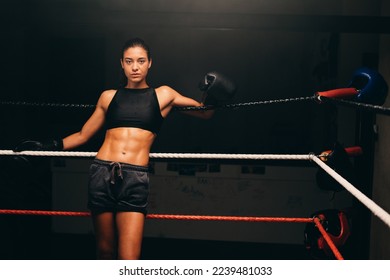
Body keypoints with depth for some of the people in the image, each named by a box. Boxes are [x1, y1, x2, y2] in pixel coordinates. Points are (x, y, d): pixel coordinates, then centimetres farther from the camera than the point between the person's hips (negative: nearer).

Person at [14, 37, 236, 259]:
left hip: (135, 179, -2)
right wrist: (46, 147, 14)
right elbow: (83, 135, 21)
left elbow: (206, 113, 16)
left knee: (129, 260, -11)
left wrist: (210, 97, -4)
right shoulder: (109, 97, 14)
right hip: (102, 174, 2)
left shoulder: (163, 95, 12)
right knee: (105, 251, 7)